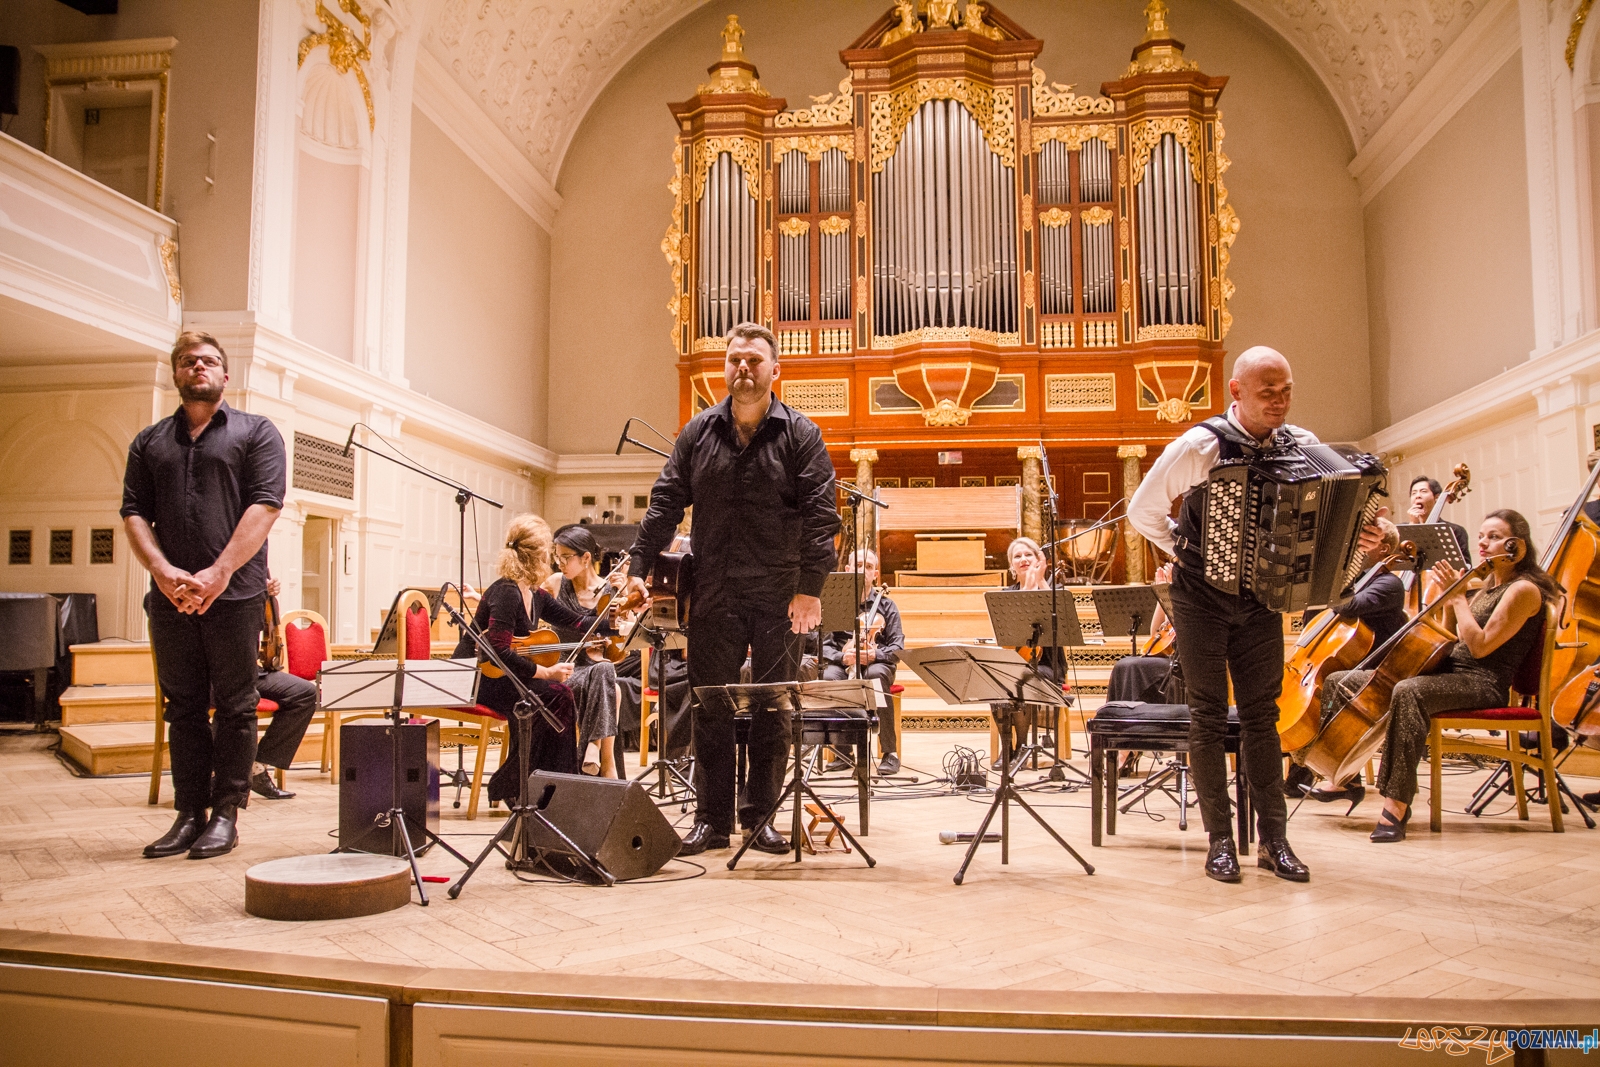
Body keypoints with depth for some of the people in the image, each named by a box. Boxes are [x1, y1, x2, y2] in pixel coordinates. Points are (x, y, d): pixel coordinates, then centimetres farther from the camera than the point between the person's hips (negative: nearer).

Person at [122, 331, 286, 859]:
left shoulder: (256, 432, 6)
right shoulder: (149, 442, 17)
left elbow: (265, 505, -5)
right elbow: (134, 513, 9)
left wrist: (219, 571, -15)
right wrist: (163, 570, -10)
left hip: (234, 594, -3)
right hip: (170, 598, 4)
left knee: (235, 707, 0)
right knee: (184, 707, 8)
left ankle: (225, 814, 7)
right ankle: (189, 813, 14)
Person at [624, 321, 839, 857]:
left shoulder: (800, 435, 0)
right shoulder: (698, 433, 9)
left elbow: (820, 514, -6)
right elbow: (665, 503, 8)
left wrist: (811, 585, -15)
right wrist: (639, 566, -2)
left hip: (780, 597, -2)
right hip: (713, 596, 2)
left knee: (774, 711, 5)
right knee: (710, 709, 5)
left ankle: (760, 817, 17)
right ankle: (712, 818, 15)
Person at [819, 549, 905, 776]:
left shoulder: (885, 605, 12)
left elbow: (897, 647, 4)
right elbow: (823, 644, 4)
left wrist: (875, 654, -17)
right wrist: (842, 656, -17)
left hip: (876, 663, 0)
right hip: (843, 663, 1)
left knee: (877, 676, -38)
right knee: (828, 678, -35)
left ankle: (890, 752, -31)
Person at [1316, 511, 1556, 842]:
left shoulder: (1524, 589, -5)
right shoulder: (1485, 587, 22)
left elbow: (1480, 646, -16)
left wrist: (1458, 598, -10)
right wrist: (1449, 598, 6)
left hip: (1483, 683, -9)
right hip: (1448, 672, 9)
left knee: (1409, 691, -42)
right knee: (1340, 682, -1)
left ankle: (1397, 803, -44)